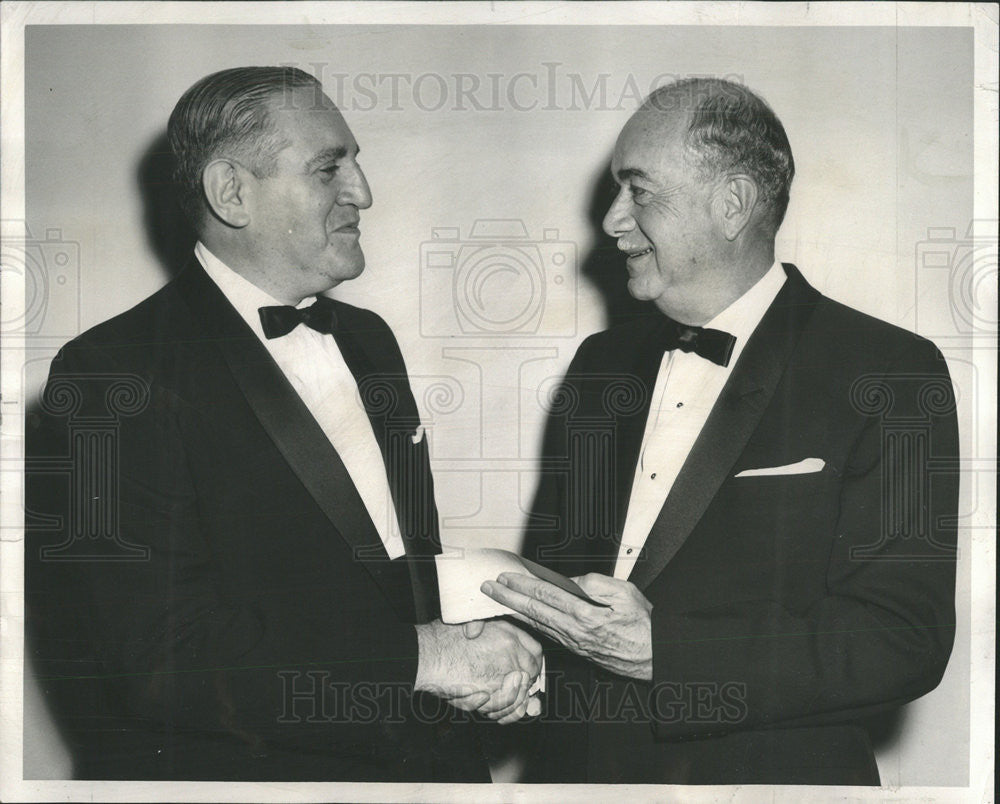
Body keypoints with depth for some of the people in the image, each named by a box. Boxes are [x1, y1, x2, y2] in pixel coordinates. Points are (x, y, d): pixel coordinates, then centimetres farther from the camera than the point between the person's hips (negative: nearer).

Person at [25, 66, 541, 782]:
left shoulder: (368, 340, 8)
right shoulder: (112, 376, -17)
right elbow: (166, 658, -24)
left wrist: (475, 654, -5)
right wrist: (421, 658, -23)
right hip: (237, 772, -7)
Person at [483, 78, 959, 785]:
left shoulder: (892, 376, -13)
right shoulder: (602, 364, 6)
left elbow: (903, 640, -20)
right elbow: (554, 560, 10)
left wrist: (663, 652, -27)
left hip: (769, 770, -5)